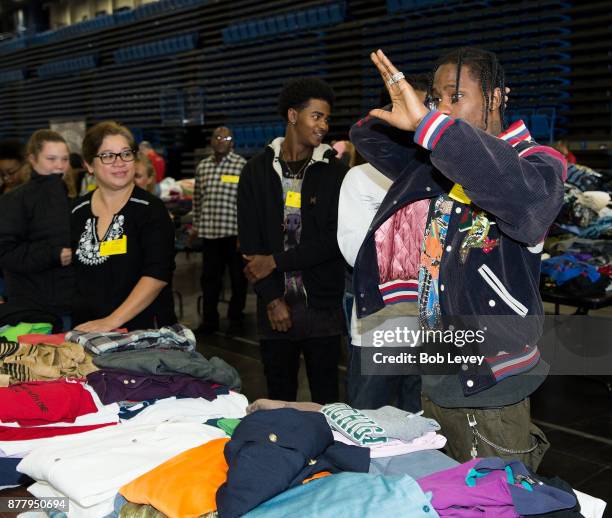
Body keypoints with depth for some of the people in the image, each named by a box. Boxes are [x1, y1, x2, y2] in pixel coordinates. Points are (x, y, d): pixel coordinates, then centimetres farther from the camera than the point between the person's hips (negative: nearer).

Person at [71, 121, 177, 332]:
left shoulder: (151, 209, -9)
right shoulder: (77, 211, 4)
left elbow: (157, 273, -18)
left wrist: (112, 321, -25)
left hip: (144, 331, -4)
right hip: (87, 331, 4)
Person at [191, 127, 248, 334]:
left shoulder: (242, 165, -5)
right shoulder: (202, 167, 10)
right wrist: (196, 225, 19)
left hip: (234, 230, -4)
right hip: (209, 230, 4)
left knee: (238, 276, 8)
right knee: (209, 277, 9)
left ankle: (235, 316, 25)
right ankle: (209, 319, 20)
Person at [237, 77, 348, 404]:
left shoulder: (334, 172, 0)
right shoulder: (257, 171, 3)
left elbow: (335, 239, -8)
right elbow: (249, 242, -1)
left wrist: (276, 261, -10)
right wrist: (272, 298, -8)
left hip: (322, 303, -1)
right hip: (275, 304, 1)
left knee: (325, 398, 8)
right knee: (279, 396, 12)